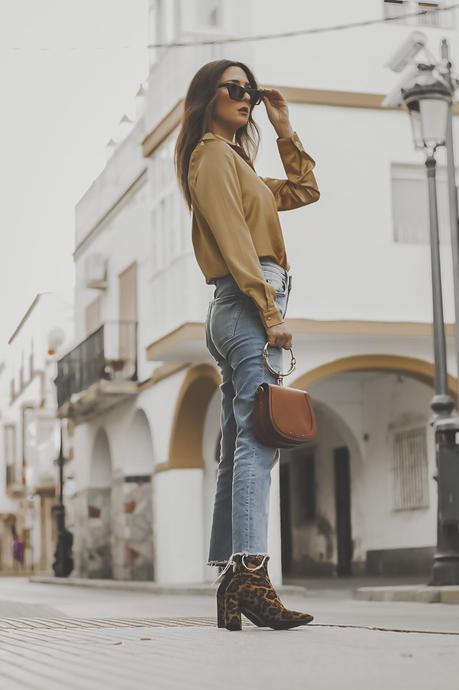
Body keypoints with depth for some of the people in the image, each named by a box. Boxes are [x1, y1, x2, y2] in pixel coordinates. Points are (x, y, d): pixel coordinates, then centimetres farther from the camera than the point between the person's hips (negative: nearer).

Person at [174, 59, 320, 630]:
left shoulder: (235, 163, 28)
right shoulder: (213, 154, -1)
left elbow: (304, 191, 32)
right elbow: (234, 240, -13)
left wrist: (285, 131, 24)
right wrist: (271, 312, -19)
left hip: (237, 312, 10)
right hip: (248, 304, -10)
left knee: (240, 448, 3)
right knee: (258, 439, -20)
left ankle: (232, 586, 2)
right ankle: (251, 576, -29)